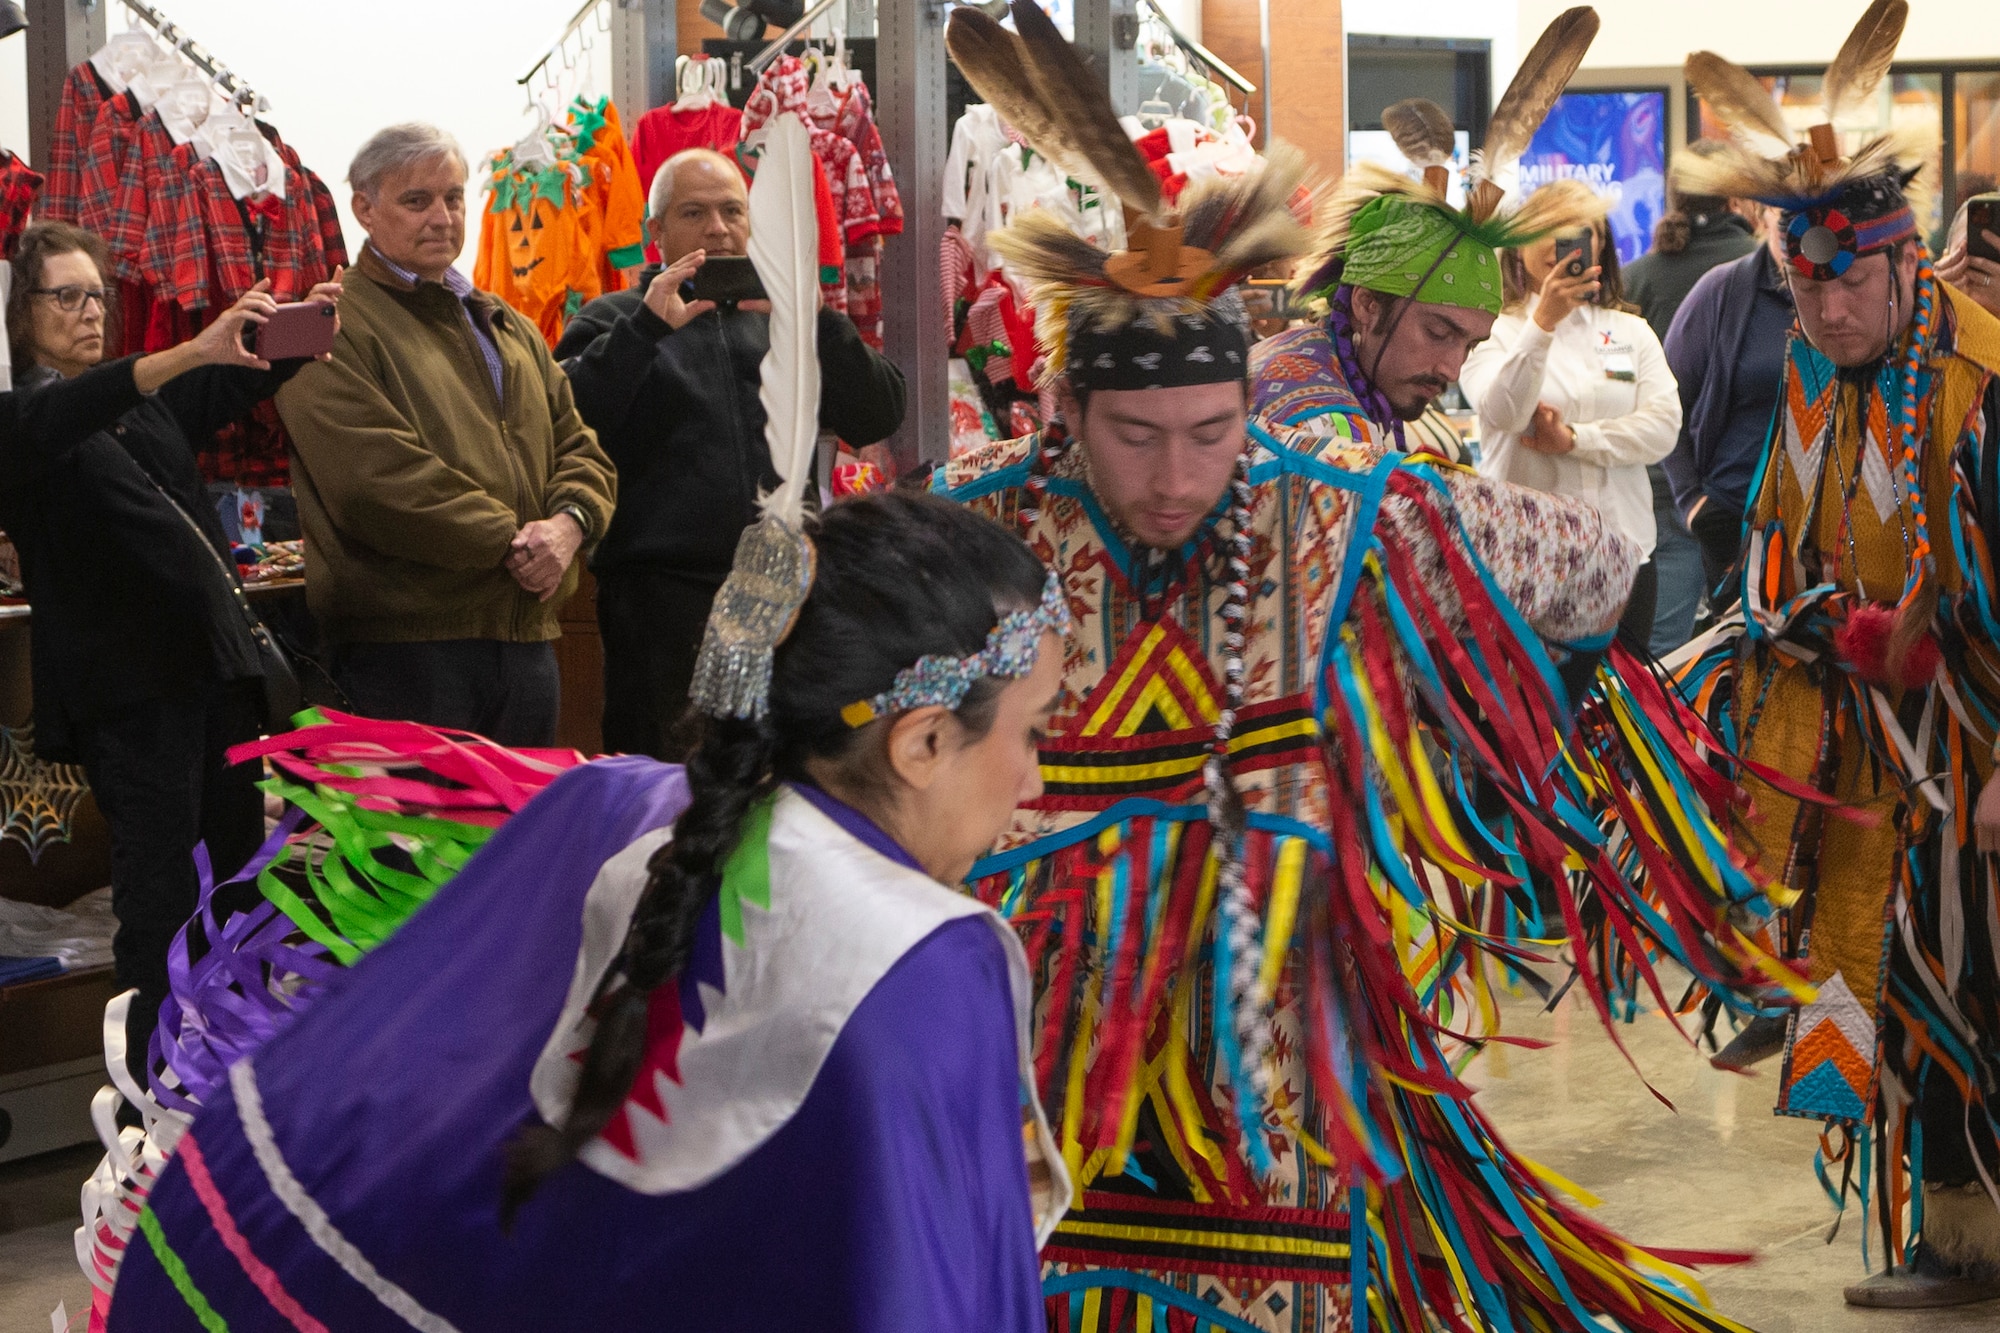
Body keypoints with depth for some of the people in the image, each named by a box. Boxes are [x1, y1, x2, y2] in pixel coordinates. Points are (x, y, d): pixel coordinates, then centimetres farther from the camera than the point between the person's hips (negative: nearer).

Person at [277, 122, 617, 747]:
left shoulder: (510, 329, 21)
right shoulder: (335, 327, -5)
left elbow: (579, 447, 16)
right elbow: (378, 475, -17)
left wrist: (568, 522, -7)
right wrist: (508, 542, -16)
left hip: (526, 640, 7)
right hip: (404, 643, -7)